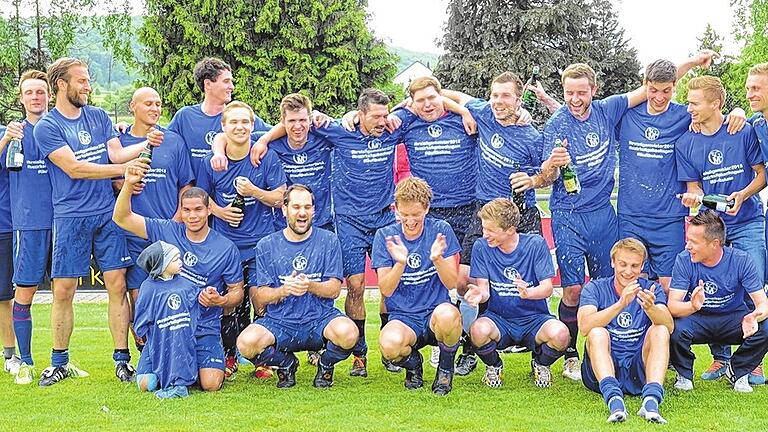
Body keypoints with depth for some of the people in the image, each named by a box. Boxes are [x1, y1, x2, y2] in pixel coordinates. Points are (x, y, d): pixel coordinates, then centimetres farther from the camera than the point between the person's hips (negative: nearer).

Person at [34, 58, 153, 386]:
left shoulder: (98, 117, 13)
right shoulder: (46, 127, -2)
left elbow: (117, 153, 6)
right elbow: (73, 168, -11)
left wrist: (146, 144, -11)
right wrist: (123, 169, -10)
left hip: (108, 213, 3)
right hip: (70, 217, -3)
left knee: (117, 285, -2)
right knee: (63, 290, -1)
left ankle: (122, 358, 5)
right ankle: (59, 362, 12)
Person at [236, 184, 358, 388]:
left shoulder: (328, 241, 5)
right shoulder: (266, 246, 5)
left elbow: (334, 289, -1)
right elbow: (259, 296, 0)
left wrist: (310, 286, -22)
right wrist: (284, 290, -22)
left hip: (320, 319, -1)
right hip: (279, 323, 1)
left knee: (347, 333, -34)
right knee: (247, 342, -30)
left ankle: (326, 364, 4)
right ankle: (286, 363, 6)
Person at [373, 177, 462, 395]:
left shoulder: (441, 230, 0)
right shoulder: (385, 236, 1)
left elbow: (452, 283, -5)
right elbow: (386, 290, -5)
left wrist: (437, 258, -25)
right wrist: (400, 263, -24)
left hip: (435, 313, 0)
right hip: (402, 318, 0)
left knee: (446, 314, -38)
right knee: (389, 344, -35)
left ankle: (446, 368, -4)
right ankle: (412, 363, 5)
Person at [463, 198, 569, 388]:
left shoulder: (535, 244, -7)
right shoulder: (481, 247, -4)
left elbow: (547, 288, -10)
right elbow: (483, 288, -5)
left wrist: (527, 293, -34)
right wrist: (479, 294, -31)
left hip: (534, 318, 0)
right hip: (498, 318, 1)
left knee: (560, 334, -33)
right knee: (479, 330, -35)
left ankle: (541, 364, 6)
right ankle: (493, 366, 2)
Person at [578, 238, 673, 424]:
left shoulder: (652, 289, 7)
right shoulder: (595, 288, 2)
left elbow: (669, 326, -14)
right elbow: (584, 326, -18)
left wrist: (650, 307, -36)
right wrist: (620, 304, -32)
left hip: (640, 372, 1)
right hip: (603, 369, -1)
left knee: (660, 331, -21)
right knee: (598, 333, -27)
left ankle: (651, 399, -39)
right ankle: (614, 398, -47)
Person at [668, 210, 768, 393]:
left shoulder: (741, 261, -16)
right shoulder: (684, 260, -17)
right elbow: (673, 305, -23)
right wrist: (692, 306, -47)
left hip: (733, 317, 1)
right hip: (696, 319, -1)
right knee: (675, 329, -34)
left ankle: (737, 371, 3)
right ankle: (684, 374, 0)